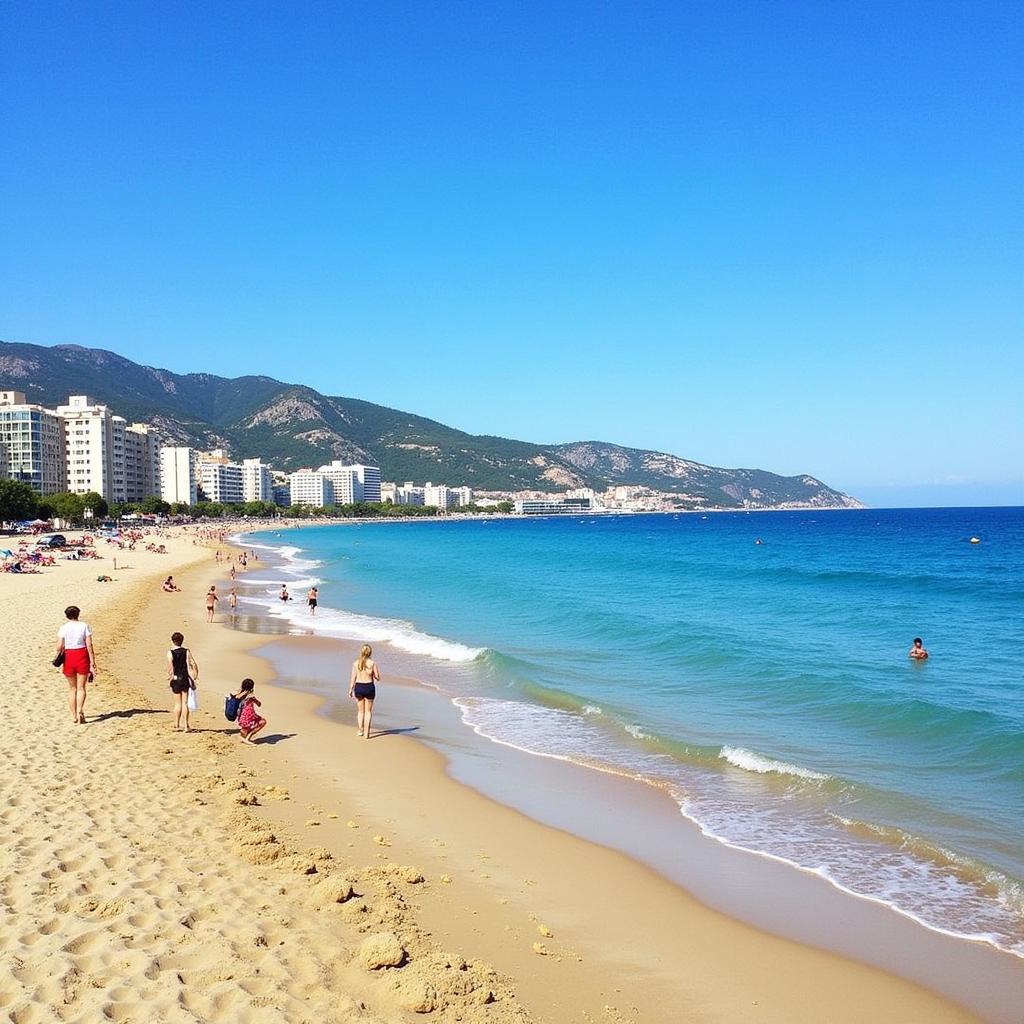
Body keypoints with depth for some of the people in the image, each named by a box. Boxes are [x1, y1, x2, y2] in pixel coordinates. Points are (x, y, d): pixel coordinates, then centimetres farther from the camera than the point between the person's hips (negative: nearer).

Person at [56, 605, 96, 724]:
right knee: (81, 688, 1)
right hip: (82, 656, -1)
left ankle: (74, 716, 14)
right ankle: (80, 710, -22)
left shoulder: (63, 628, -2)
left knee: (73, 689, 14)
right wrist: (92, 663, -3)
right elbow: (89, 645, -6)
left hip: (68, 657, 1)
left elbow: (59, 646, -9)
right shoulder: (84, 626, -2)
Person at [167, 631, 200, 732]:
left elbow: (170, 666, -17)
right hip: (185, 679, 1)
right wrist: (195, 675, 2)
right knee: (185, 703, 3)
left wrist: (169, 676, -7)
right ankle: (186, 726, 0)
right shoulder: (187, 652, -1)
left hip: (175, 680, 0)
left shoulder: (170, 653, -6)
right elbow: (193, 664, -7)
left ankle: (177, 726, 14)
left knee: (178, 703, 9)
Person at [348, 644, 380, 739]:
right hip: (369, 687, -2)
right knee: (368, 711, 10)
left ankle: (360, 730, 30)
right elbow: (377, 678, -5)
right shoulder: (372, 663, -9)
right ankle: (366, 733, 6)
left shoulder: (356, 663, -4)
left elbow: (353, 678, -2)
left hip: (358, 687, 2)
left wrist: (350, 689, 7)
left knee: (360, 711, 20)